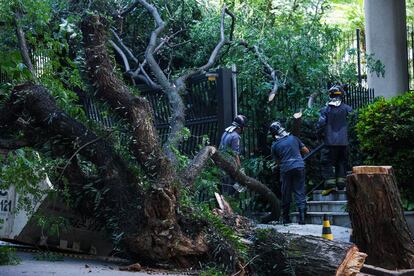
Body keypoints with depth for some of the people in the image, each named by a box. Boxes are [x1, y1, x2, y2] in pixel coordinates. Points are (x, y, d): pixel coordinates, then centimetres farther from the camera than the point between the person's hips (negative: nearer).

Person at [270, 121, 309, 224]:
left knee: (286, 195, 11)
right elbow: (306, 151, 10)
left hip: (286, 170, -1)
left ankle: (285, 219, 18)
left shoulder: (275, 145, 1)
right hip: (299, 167, 1)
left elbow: (277, 160, 11)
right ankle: (302, 218, -5)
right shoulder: (293, 138, 5)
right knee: (300, 193, 3)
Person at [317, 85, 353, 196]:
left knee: (327, 163, 2)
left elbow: (320, 125, -7)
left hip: (330, 142, -2)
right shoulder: (347, 109, 1)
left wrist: (322, 135, 10)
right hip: (344, 142, 2)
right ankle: (341, 185, 11)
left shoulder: (325, 109, -4)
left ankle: (330, 185, -8)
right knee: (342, 163, 13)